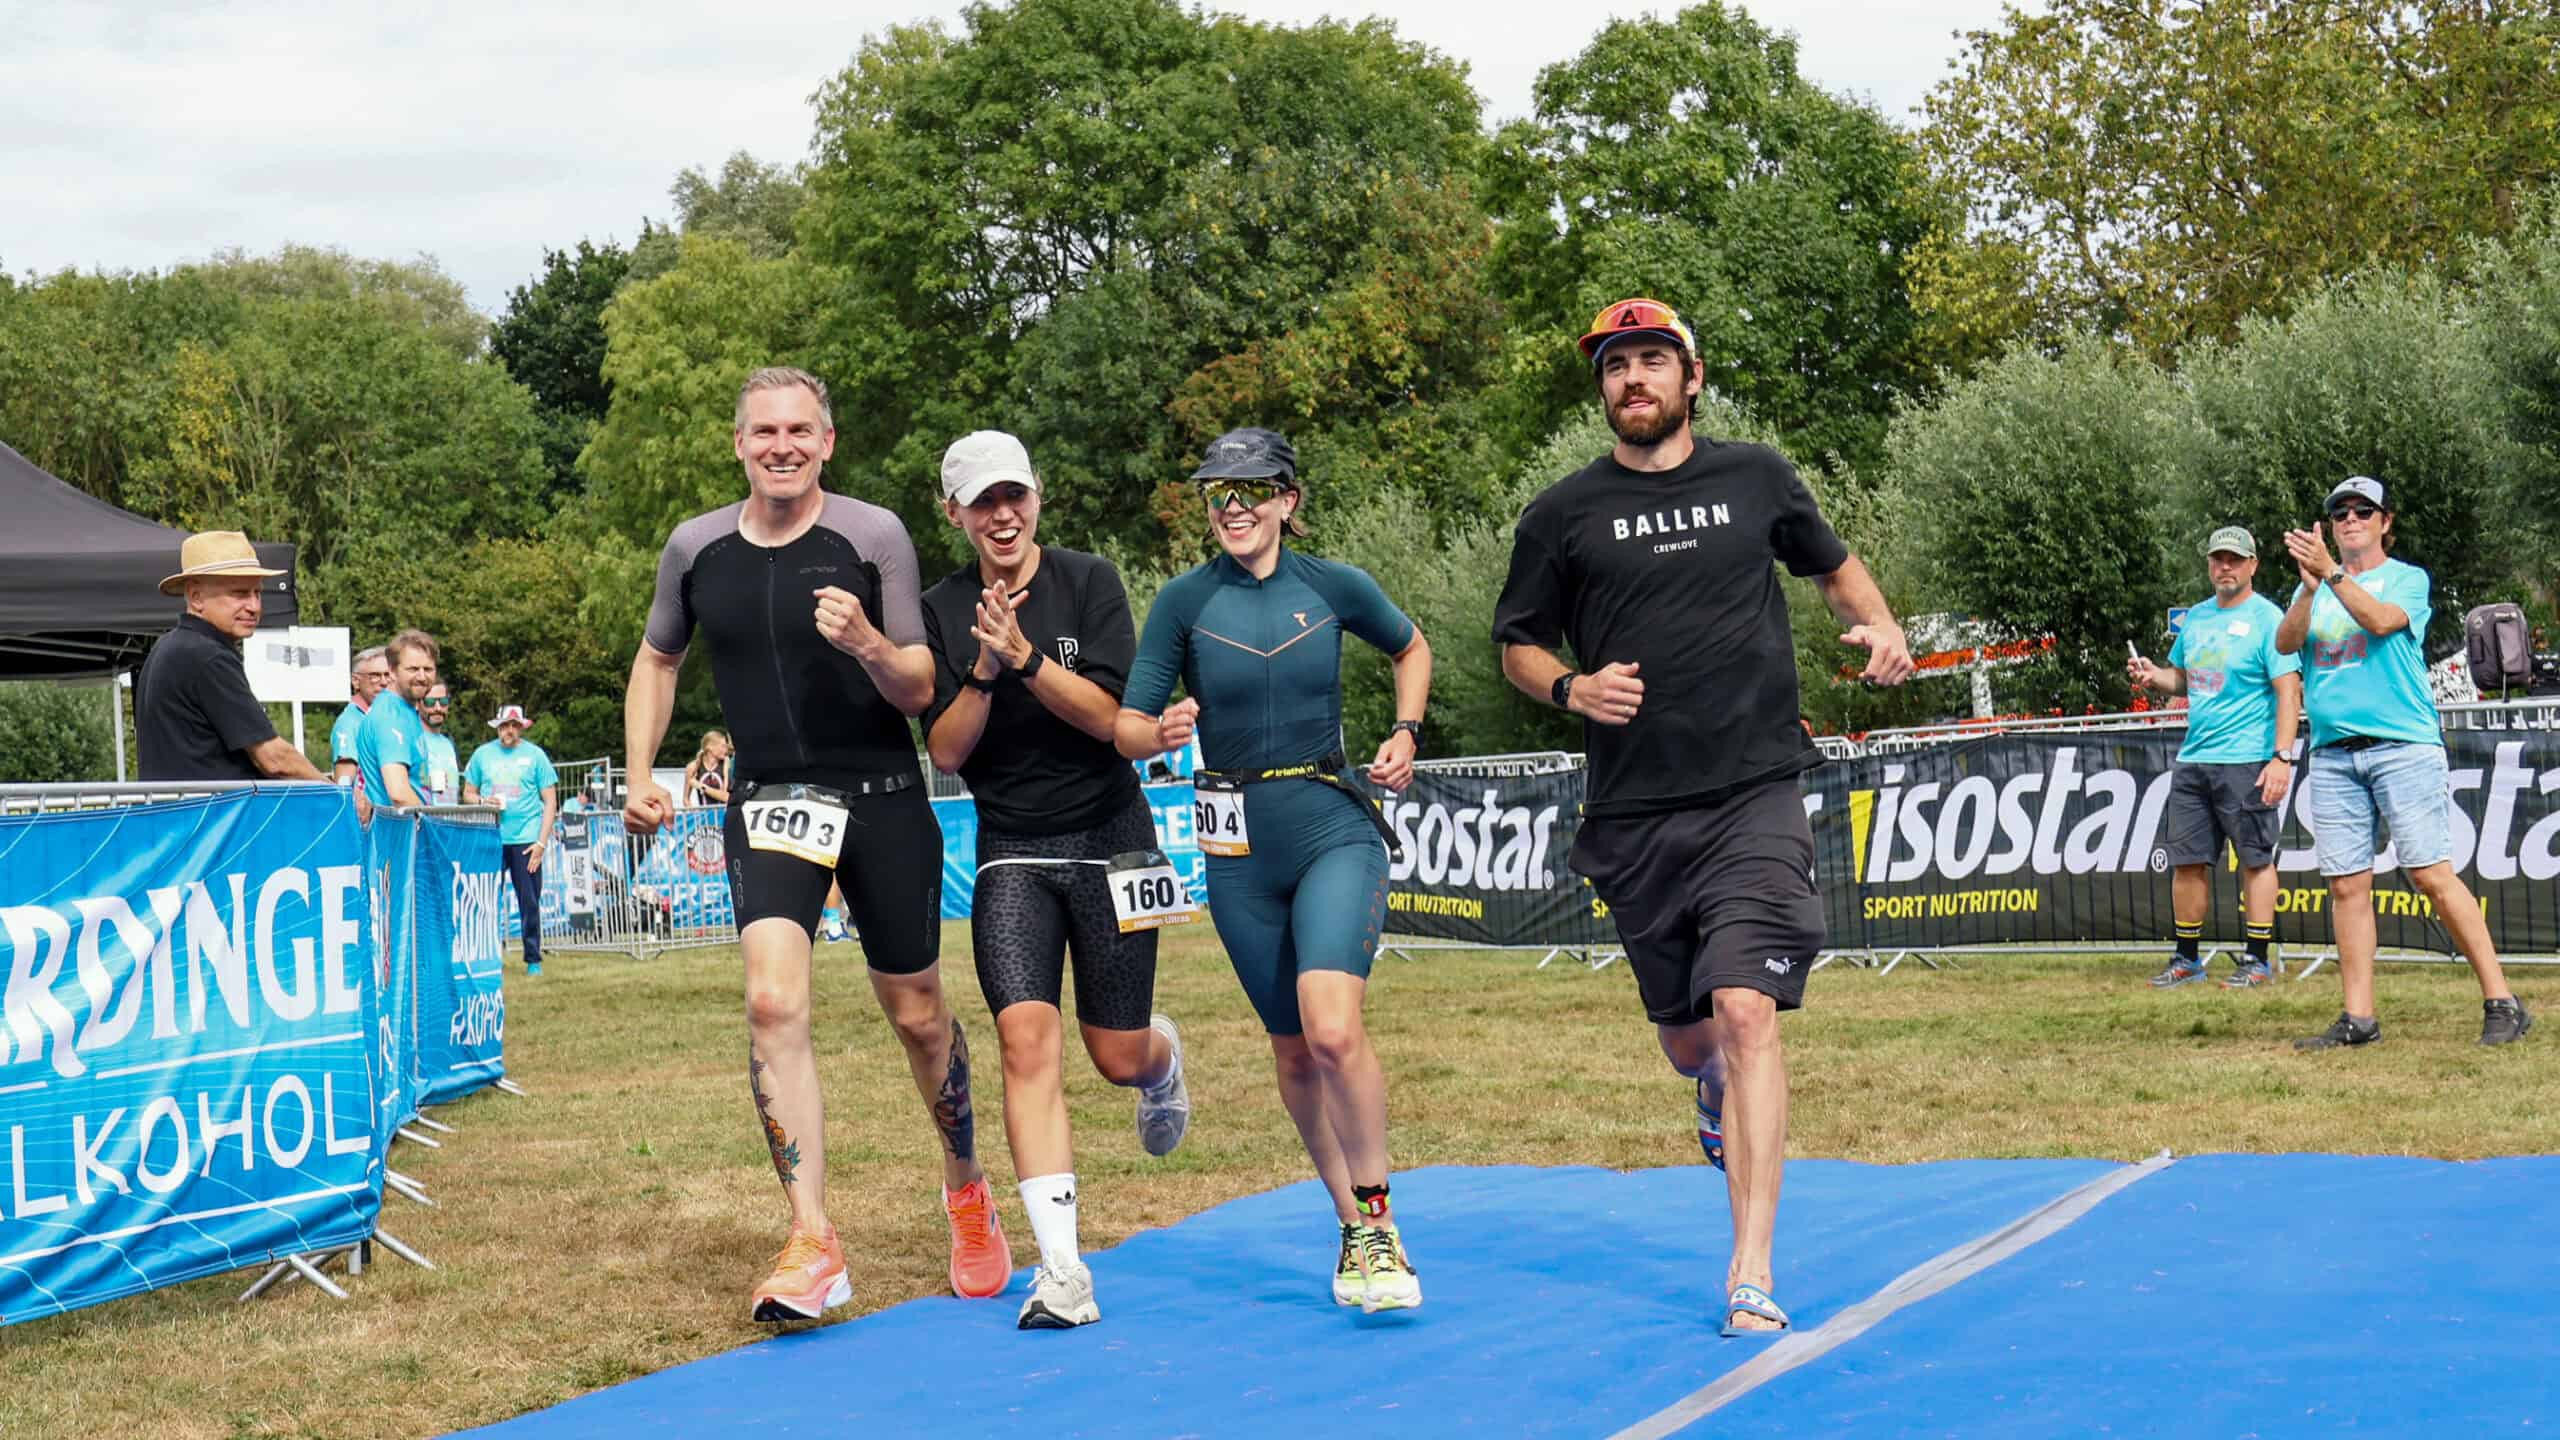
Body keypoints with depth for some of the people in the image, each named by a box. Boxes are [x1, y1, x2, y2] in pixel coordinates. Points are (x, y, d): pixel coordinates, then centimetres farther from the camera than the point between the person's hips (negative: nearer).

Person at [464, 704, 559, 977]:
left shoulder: (535, 755, 4)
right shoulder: (483, 754, 9)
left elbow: (550, 801, 3)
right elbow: (467, 794, 16)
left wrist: (541, 842, -6)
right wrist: (483, 802, -7)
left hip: (525, 839, -1)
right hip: (490, 839, 2)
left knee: (529, 901, -2)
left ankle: (533, 959, 7)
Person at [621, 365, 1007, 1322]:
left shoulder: (873, 536, -8)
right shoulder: (696, 549, 1)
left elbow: (920, 692, -6)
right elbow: (657, 660, 19)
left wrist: (868, 645, -26)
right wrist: (641, 775, 9)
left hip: (883, 799, -1)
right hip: (770, 801, 1)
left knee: (915, 1012, 10)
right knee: (773, 1000, -20)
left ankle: (967, 1187, 38)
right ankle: (813, 1246, -18)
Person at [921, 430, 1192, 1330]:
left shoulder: (1088, 582, -4)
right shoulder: (941, 612, 2)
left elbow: (1107, 718, -13)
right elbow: (945, 754, -2)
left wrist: (1025, 654, -26)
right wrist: (984, 671, -18)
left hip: (1108, 840, -1)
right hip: (1011, 855, 1)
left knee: (1119, 1058, 5)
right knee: (1026, 1041, -16)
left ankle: (1165, 1055, 46)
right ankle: (1061, 1270, -17)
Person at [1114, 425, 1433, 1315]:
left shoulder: (1335, 587, -1)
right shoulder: (1185, 601, -2)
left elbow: (1412, 647, 19)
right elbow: (1126, 729, -2)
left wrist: (1406, 732, 5)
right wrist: (1161, 733, -24)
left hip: (1335, 829, -2)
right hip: (1238, 844, 2)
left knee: (1333, 1027, -22)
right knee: (1293, 1049, 9)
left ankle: (1377, 1220, -6)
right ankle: (1354, 1224, 26)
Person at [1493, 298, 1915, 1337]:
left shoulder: (1756, 477, 8)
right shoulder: (1563, 514, 5)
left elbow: (1832, 562, 24)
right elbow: (1516, 644, 13)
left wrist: (1879, 626, 4)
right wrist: (1572, 688, -8)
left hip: (1755, 795, -1)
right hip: (1633, 814, 1)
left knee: (1747, 1010, -17)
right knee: (1684, 1033, 12)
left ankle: (1751, 1276, -18)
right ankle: (1719, 1094, 52)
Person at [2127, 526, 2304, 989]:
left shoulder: (2267, 619, -7)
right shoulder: (2196, 617, 15)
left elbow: (2288, 692, -13)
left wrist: (2282, 757, -22)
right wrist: (2153, 676, 5)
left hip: (2246, 762, -7)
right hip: (2192, 760, 7)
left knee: (2255, 858, -1)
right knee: (2187, 860, 7)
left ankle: (2258, 960, 4)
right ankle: (2187, 959, 16)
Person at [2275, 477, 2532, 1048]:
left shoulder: (2409, 579, 7)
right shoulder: (2315, 587, 18)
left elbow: (2380, 619, -14)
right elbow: (2286, 643, 1)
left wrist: (2332, 572, -24)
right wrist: (2310, 587, -16)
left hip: (2402, 745, -4)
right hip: (2333, 753, 4)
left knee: (2432, 874, -11)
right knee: (2347, 885, 1)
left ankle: (2501, 1002, -7)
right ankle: (2358, 1018, 4)